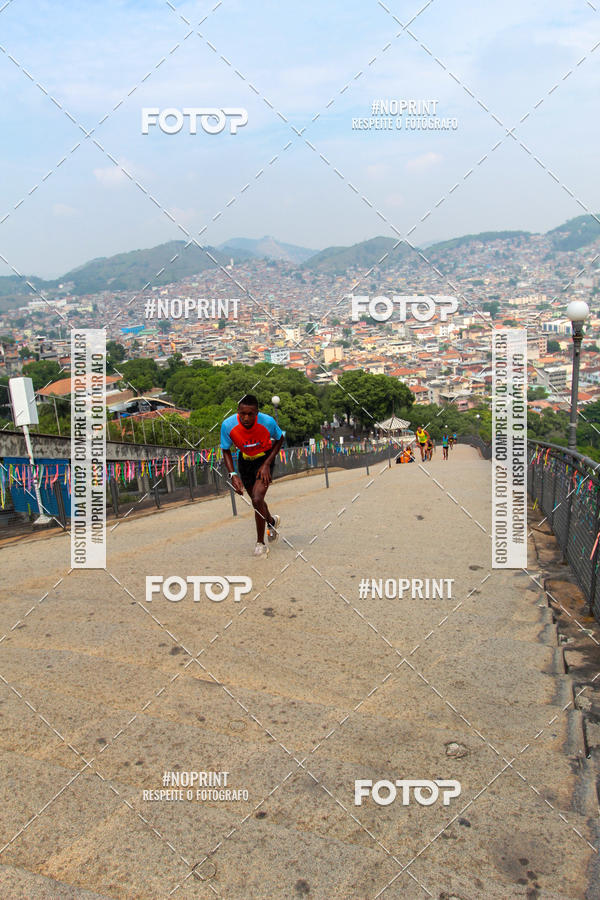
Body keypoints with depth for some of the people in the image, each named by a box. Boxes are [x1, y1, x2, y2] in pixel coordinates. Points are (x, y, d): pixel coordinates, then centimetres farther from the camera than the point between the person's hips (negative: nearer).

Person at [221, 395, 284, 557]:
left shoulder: (268, 422, -29)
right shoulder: (228, 425, -26)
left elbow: (279, 439, -8)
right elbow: (226, 451, -9)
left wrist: (267, 464, -16)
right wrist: (233, 475, -21)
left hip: (265, 458, -3)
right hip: (245, 459, 3)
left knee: (257, 499, -19)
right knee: (256, 500, 15)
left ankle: (261, 543, -1)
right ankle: (272, 521, 49)